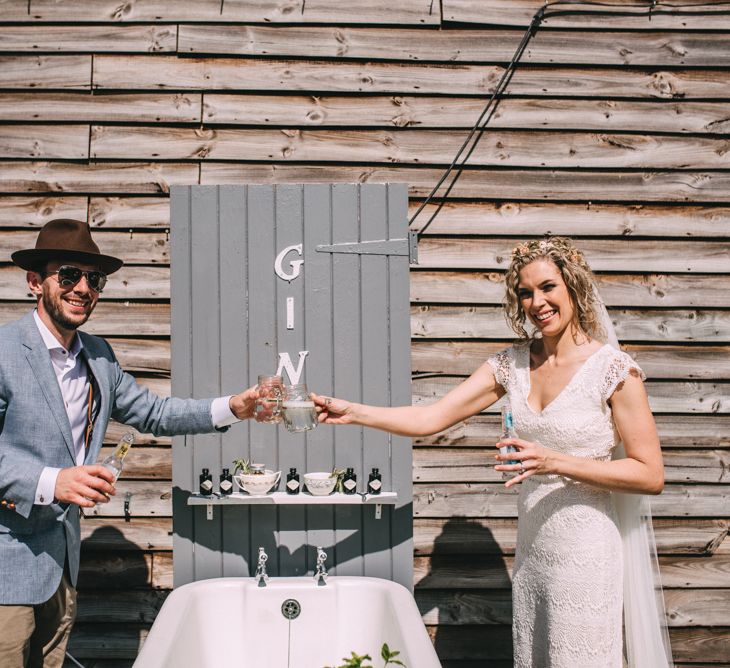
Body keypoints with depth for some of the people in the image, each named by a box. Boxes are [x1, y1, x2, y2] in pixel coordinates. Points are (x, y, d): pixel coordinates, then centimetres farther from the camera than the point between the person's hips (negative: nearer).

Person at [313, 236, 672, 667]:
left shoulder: (615, 369, -13)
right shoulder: (513, 364, 3)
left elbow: (651, 476, -14)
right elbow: (431, 418, 0)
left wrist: (555, 461, -22)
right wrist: (351, 412, -10)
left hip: (586, 554, -5)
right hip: (531, 547, 5)